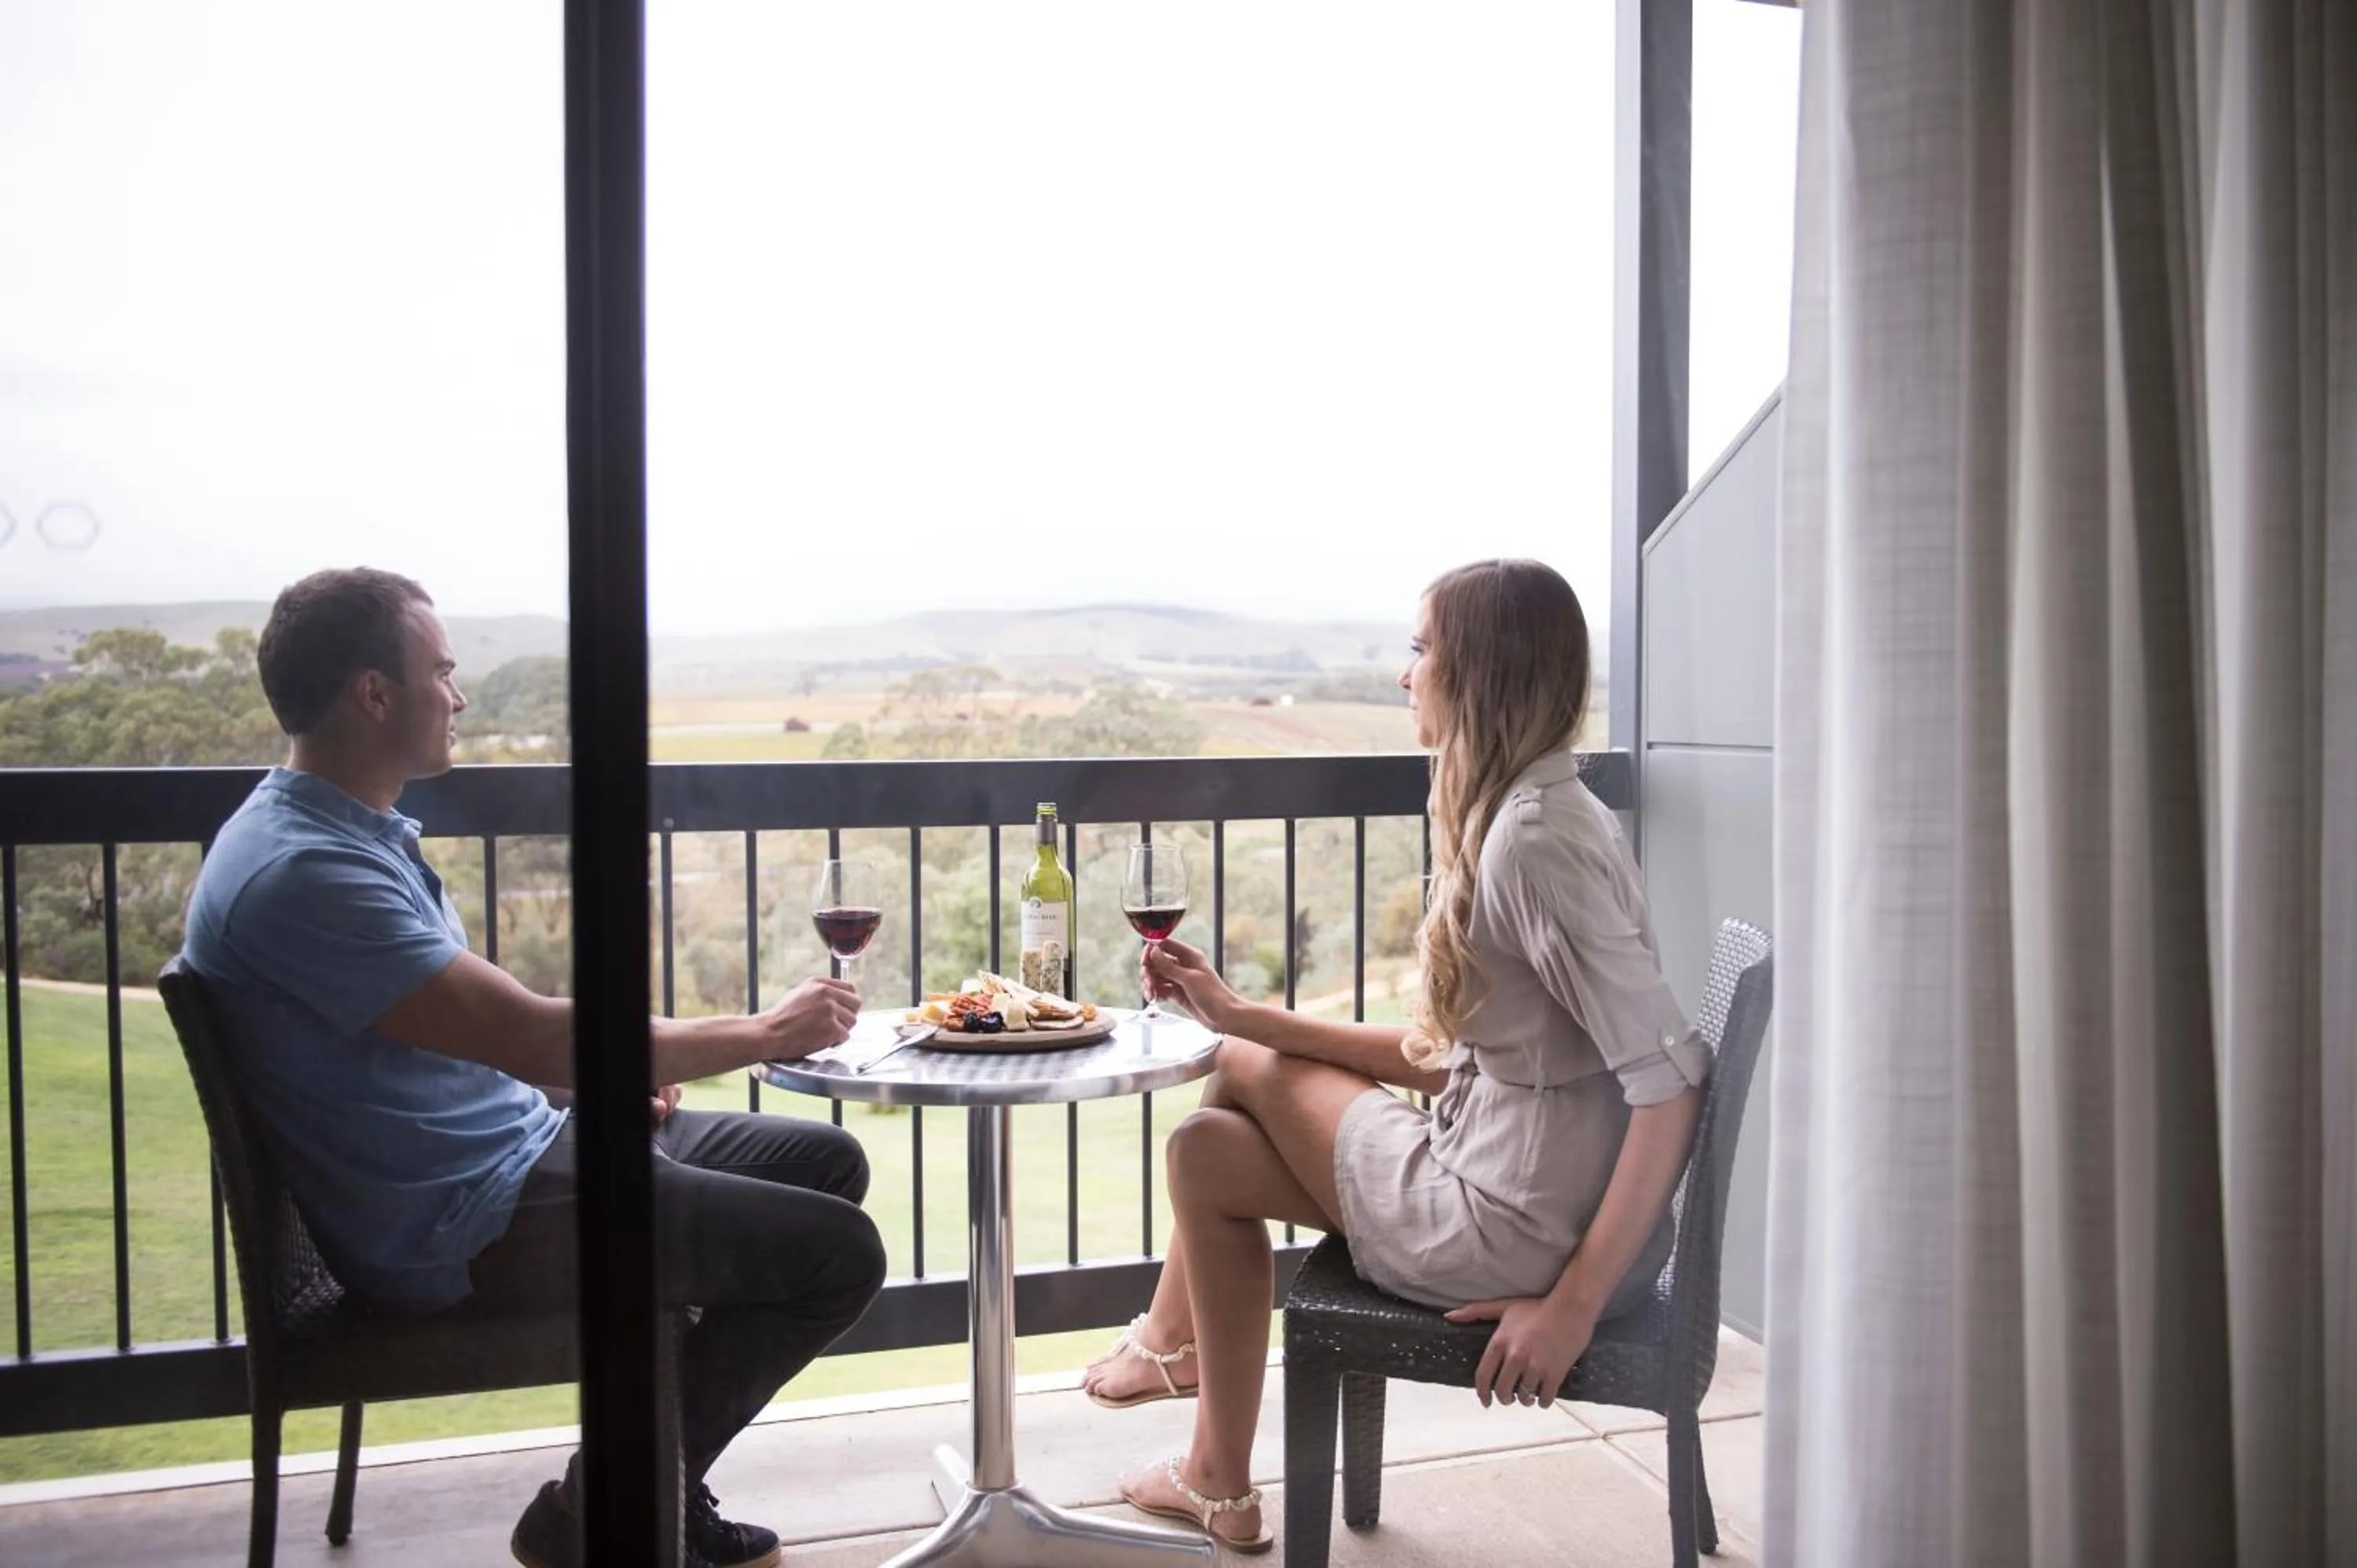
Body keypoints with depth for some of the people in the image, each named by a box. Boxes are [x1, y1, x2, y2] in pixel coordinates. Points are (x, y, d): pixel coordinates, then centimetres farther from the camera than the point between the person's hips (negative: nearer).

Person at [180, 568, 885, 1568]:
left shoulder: (358, 833, 10)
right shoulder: (299, 869, -24)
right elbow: (528, 1035, -28)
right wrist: (765, 1033, -18)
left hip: (510, 1139, 11)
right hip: (458, 1228, -11)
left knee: (829, 1164, 13)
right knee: (837, 1254, -13)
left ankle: (664, 1486, 19)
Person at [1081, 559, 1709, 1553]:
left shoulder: (1536, 838, -21)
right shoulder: (1513, 816, 9)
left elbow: (1672, 1081, -25)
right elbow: (1441, 1057, 10)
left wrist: (1576, 1303, -22)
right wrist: (1237, 1014, 12)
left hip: (1514, 1238, -8)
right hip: (1508, 1194, 8)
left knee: (1247, 1073, 6)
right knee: (1208, 1148, 12)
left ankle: (1168, 1339, 31)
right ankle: (1220, 1487, 25)